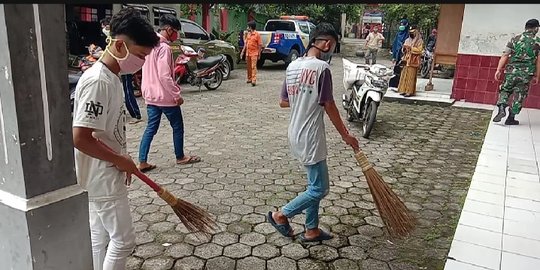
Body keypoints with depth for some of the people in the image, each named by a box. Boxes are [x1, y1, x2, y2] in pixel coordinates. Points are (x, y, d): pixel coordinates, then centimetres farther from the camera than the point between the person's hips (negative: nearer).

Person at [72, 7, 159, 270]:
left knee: (100, 237, 20)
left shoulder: (110, 77, 6)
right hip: (103, 180, -9)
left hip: (104, 176, 9)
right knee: (123, 239, 4)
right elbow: (80, 138, -27)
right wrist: (121, 161, -17)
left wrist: (121, 160, 11)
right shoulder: (97, 82, -24)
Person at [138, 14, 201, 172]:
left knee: (151, 128, 11)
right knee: (177, 127, 9)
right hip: (165, 96, -8)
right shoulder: (164, 47, -18)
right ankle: (180, 157, 24)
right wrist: (177, 95, -17)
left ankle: (142, 162, 9)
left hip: (151, 95, 8)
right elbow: (165, 76, -24)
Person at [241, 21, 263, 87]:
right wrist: (243, 51, 11)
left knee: (253, 67, -11)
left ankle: (254, 80, -14)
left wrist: (259, 55, -9)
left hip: (254, 53, -7)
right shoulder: (248, 34, 12)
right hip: (248, 53, 7)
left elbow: (260, 45, -8)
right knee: (249, 67, 13)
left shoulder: (257, 34, -8)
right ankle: (249, 79, 25)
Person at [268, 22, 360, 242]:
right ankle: (280, 215, 15)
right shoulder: (321, 67, -17)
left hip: (296, 134, 9)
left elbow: (283, 102, 12)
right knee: (319, 189, 6)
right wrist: (345, 135, -3)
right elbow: (329, 106, -14)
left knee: (314, 184, 19)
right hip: (310, 137, -9)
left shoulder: (292, 66, 6)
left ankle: (311, 230, 28)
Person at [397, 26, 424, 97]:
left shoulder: (419, 41, -1)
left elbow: (419, 50, -11)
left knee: (411, 76, -9)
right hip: (406, 60, 6)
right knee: (404, 75, 3)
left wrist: (410, 47, -17)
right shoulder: (407, 40, 18)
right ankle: (403, 90, 7)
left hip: (413, 61, -6)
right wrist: (404, 48, -1)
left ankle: (410, 91, -8)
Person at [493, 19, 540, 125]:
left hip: (511, 71, 1)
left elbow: (505, 56, -2)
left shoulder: (515, 39, 5)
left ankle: (501, 109, -6)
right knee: (519, 96, 8)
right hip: (526, 74, -1)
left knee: (505, 90, 16)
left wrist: (499, 70, -1)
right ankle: (511, 118, 12)